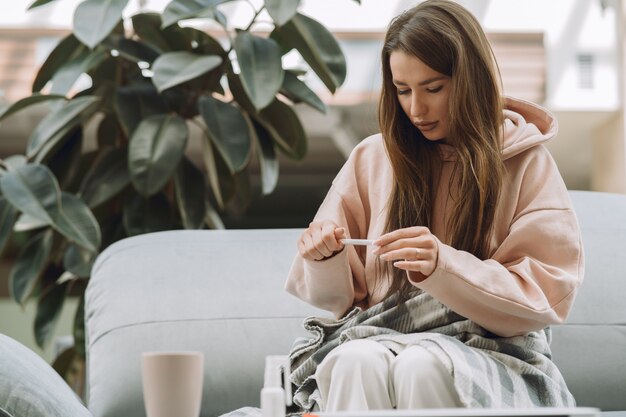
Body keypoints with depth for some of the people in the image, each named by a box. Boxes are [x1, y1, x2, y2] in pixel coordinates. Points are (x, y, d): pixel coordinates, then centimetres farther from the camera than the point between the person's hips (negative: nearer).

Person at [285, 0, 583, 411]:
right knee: (356, 361, -34)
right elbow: (339, 296, 17)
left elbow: (547, 296, -3)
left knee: (425, 366, -37)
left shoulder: (526, 163, 5)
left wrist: (444, 266, -18)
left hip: (489, 353, -2)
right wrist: (325, 261, -7)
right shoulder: (372, 158, 12)